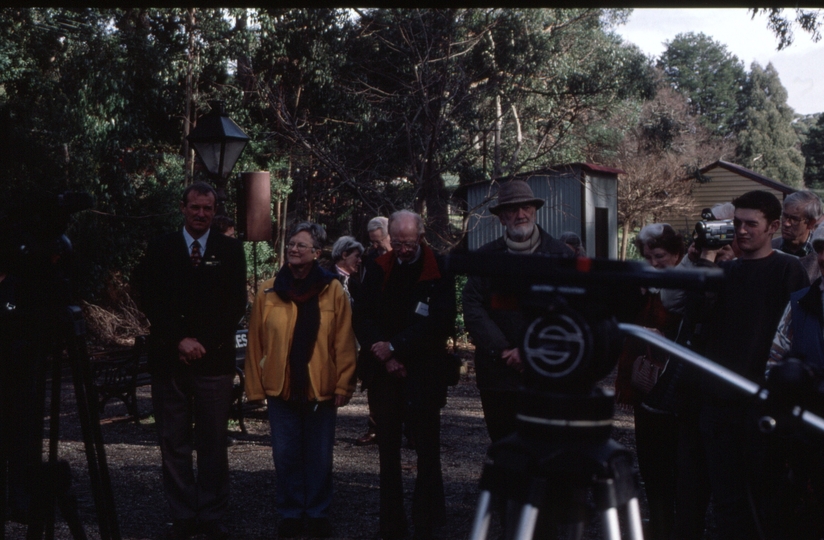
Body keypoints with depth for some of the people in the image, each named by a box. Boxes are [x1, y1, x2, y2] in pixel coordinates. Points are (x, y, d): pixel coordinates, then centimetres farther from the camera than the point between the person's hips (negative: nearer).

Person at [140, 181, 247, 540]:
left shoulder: (230, 250, 8)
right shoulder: (161, 248, 9)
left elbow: (237, 304, 4)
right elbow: (152, 302, 4)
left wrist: (205, 344, -4)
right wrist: (180, 340, -7)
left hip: (215, 359, -1)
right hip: (169, 359, 1)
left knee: (213, 443, 1)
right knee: (174, 444, 3)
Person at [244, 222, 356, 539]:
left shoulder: (333, 291, -2)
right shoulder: (268, 291, 2)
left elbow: (344, 343, -3)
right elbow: (255, 342, 3)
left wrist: (343, 384, -7)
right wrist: (255, 385, 1)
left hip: (321, 389, -1)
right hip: (280, 388, 1)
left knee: (319, 456, 8)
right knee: (286, 455, 8)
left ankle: (318, 514, 23)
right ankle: (290, 513, 23)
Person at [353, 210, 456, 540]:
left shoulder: (438, 271, -3)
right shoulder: (378, 269, 7)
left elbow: (440, 321, -11)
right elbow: (362, 317, 5)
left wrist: (395, 347, -13)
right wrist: (384, 355, -8)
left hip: (424, 375, -3)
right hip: (384, 373, 3)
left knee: (428, 454, 1)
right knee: (388, 453, 9)